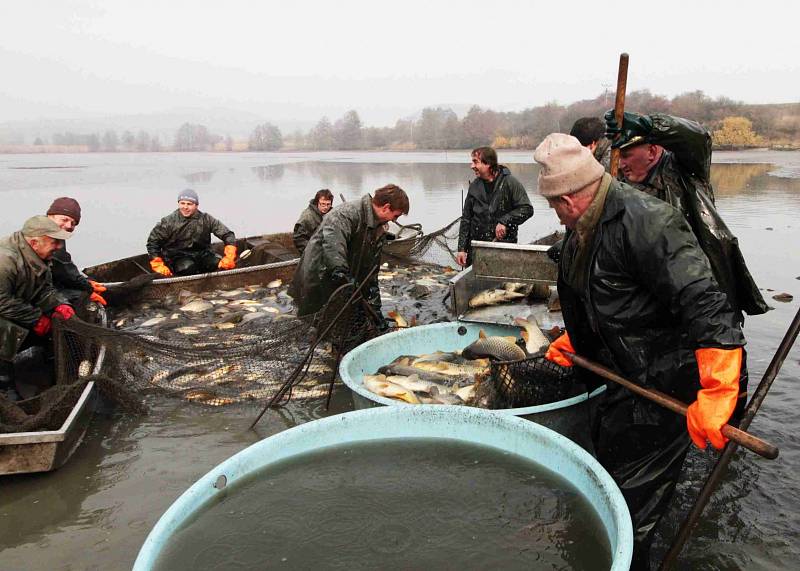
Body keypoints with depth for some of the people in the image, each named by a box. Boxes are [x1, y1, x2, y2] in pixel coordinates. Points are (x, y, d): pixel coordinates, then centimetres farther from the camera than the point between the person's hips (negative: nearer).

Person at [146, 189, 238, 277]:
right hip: (177, 257, -2)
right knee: (188, 267, -36)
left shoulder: (206, 219, -3)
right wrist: (158, 266, -7)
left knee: (222, 264, -25)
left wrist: (229, 258, -19)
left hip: (202, 254, 2)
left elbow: (227, 234, -4)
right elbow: (152, 242, 2)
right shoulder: (168, 222, -6)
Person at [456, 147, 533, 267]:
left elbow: (527, 209, -7)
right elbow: (466, 219, 11)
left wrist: (504, 221, -19)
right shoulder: (474, 186, 10)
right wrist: (462, 249, 6)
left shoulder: (510, 183, -3)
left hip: (504, 248, -4)